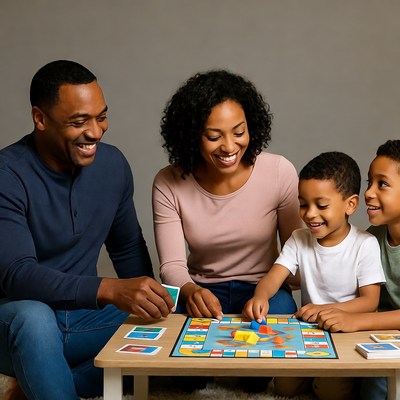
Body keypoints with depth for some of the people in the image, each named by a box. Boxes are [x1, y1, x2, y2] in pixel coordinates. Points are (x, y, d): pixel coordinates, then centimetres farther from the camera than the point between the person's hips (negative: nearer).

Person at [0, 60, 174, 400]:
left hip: (82, 314, 6)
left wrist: (150, 302, -6)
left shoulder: (113, 165, -2)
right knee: (35, 316, -38)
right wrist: (109, 290, -43)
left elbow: (128, 250, 11)